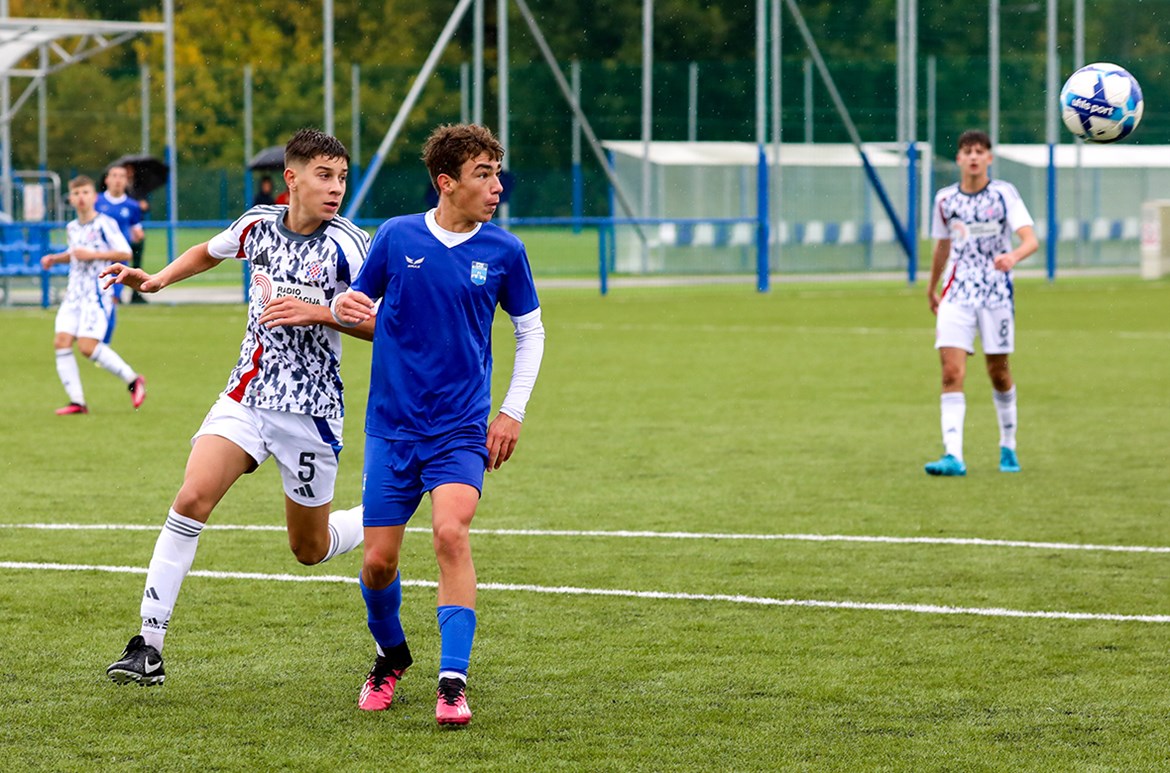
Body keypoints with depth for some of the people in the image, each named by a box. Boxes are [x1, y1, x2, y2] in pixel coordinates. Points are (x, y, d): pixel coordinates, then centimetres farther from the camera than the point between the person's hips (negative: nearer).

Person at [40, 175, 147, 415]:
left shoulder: (104, 224, -8)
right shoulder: (72, 228, 15)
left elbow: (125, 253, -12)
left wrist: (92, 255, -17)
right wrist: (55, 258, 15)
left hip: (97, 293, -7)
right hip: (74, 292, 7)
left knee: (87, 345, -17)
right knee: (61, 340, -7)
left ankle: (133, 380, 1)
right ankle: (77, 402, -3)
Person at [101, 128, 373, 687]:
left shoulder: (345, 243, -10)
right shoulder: (258, 225, 2)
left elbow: (382, 326, -12)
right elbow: (209, 252, 26)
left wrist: (317, 313, -24)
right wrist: (157, 279, 11)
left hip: (310, 409, -3)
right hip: (247, 394, 3)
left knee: (310, 549, 8)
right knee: (192, 499, -19)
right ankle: (148, 648, -17)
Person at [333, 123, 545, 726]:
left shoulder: (503, 251, -1)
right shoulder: (396, 237, -2)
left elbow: (530, 331, 12)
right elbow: (359, 304, 10)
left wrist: (512, 411, 4)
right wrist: (342, 309, -14)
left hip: (462, 428, -1)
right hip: (392, 425, 1)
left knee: (451, 534, -23)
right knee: (378, 561, 1)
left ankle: (452, 683, -20)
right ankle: (391, 654, 32)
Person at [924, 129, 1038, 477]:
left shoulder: (1004, 193, -5)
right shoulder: (945, 199, 4)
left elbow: (1030, 239, -16)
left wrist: (1013, 256, -38)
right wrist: (932, 288, 30)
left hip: (996, 293, -2)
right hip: (957, 295, 2)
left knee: (998, 372, 7)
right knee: (951, 372, -13)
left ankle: (1008, 446, 28)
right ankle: (953, 456, -19)